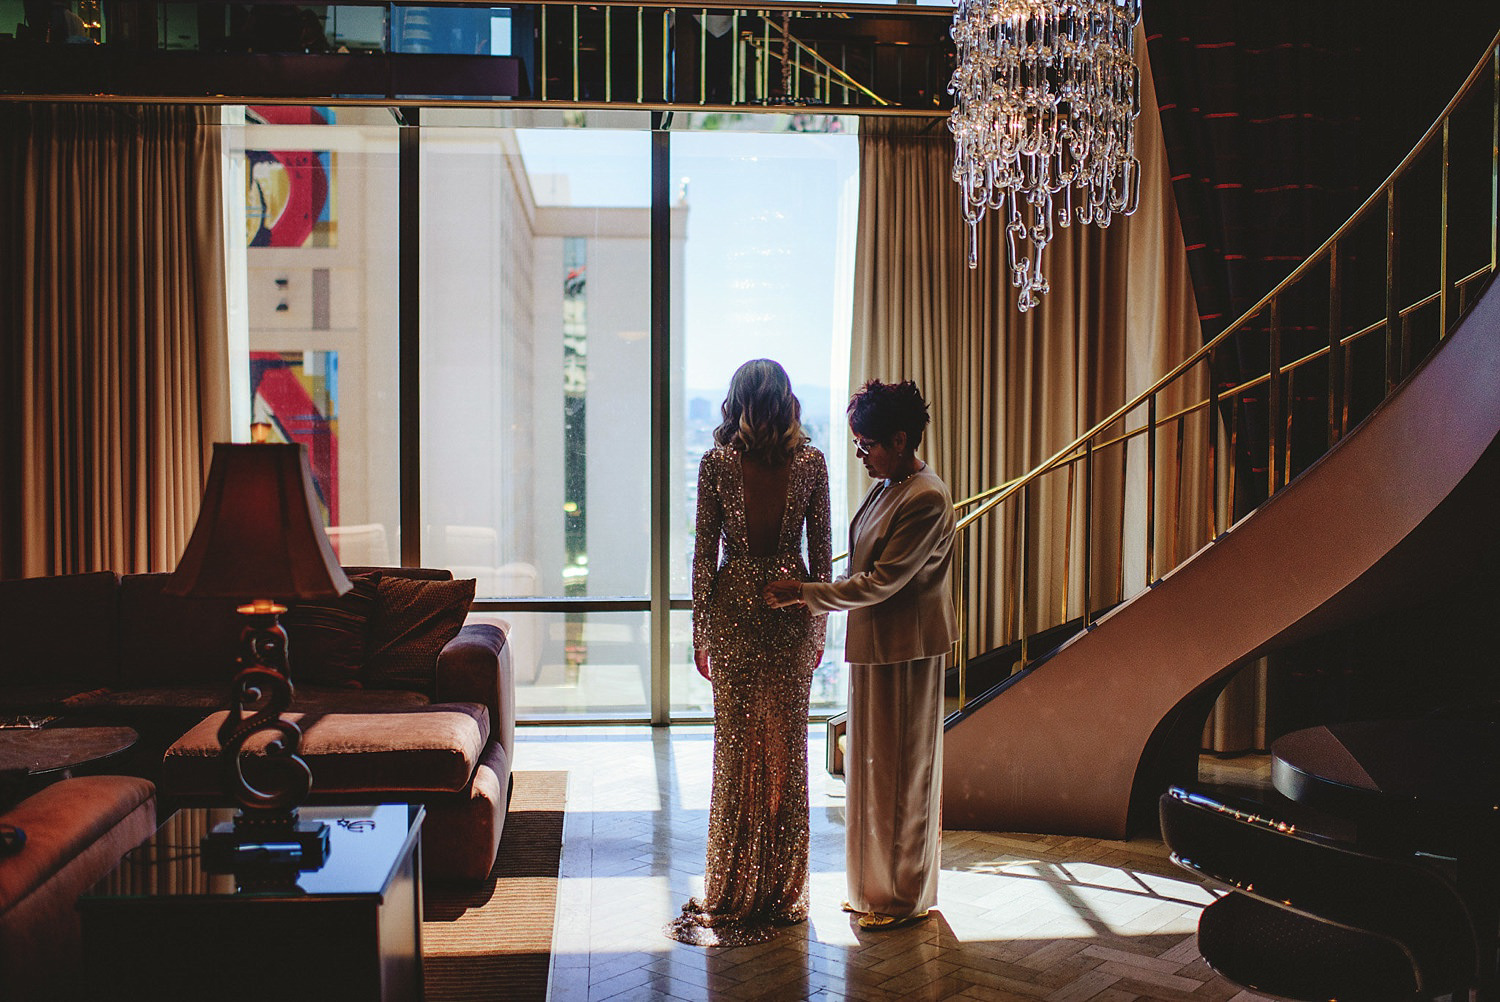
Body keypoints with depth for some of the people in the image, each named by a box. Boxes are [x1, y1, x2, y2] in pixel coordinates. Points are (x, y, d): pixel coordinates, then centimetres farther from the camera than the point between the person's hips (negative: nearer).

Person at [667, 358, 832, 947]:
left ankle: (734, 892, 17)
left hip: (734, 606, -2)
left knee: (736, 745, 8)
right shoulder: (810, 462, -1)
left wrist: (699, 629, 3)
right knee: (786, 745, 11)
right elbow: (822, 552, 1)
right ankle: (782, 891, 20)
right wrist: (817, 625, 11)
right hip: (792, 606, 2)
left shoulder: (717, 462, -7)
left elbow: (705, 551, -5)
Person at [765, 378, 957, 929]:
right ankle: (875, 885, 28)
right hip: (874, 644, 9)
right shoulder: (888, 486, 10)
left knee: (901, 767, 3)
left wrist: (803, 593, -19)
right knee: (873, 762, 15)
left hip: (905, 649, -9)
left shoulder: (925, 499, -20)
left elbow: (881, 583, -23)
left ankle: (904, 896, 18)